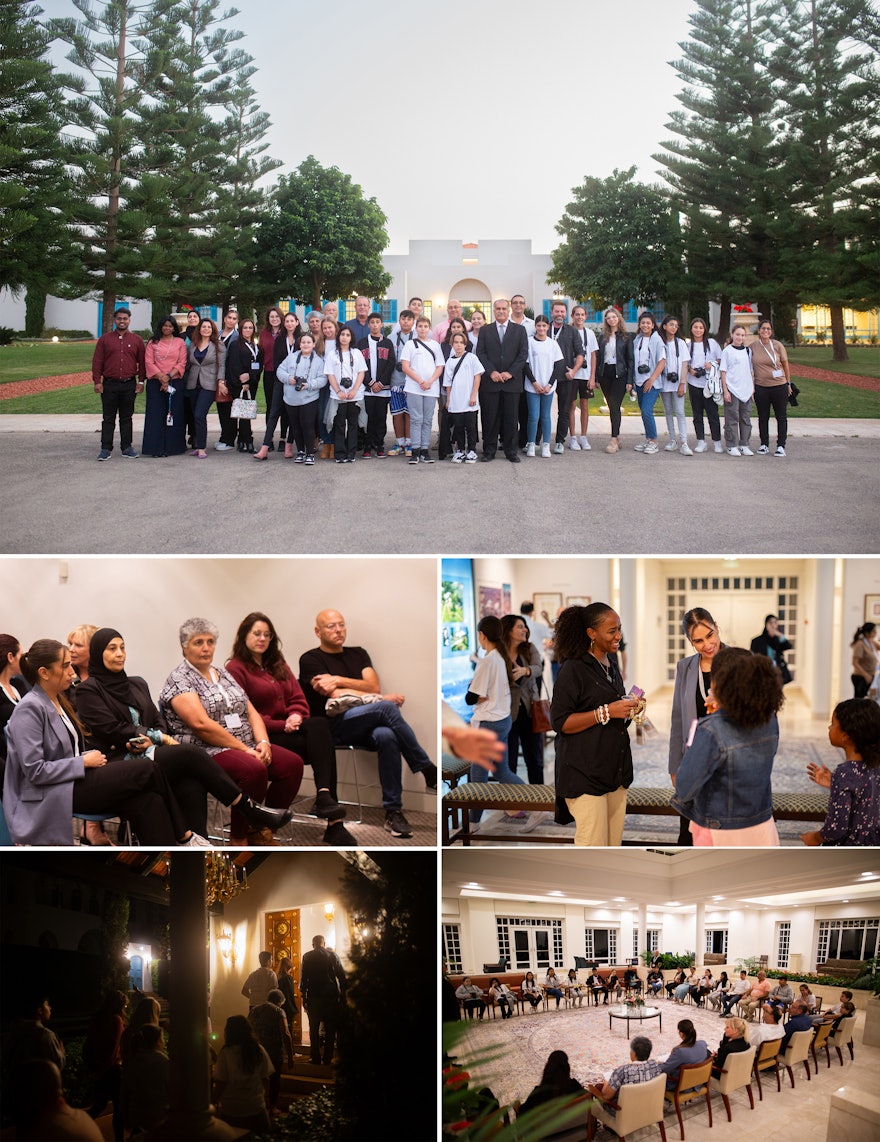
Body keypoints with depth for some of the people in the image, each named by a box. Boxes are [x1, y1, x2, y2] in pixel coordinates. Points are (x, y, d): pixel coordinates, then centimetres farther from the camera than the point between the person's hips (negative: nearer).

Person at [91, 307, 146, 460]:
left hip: (129, 385, 1)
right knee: (108, 418, 2)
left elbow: (142, 362, 8)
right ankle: (106, 449, 5)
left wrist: (141, 381, 0)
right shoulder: (105, 339, 5)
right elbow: (97, 361, 4)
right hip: (109, 384, -1)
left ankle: (126, 447, 13)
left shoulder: (137, 340, 7)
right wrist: (97, 381, -4)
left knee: (127, 418, 7)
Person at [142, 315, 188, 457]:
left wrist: (169, 376, -11)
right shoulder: (153, 343, 9)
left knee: (174, 414, -1)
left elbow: (182, 363, 2)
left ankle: (172, 447, 4)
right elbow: (149, 362, 1)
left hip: (175, 382, 0)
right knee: (156, 415, -3)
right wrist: (161, 377, -11)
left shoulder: (180, 342, 9)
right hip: (155, 383, 0)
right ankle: (156, 448, -1)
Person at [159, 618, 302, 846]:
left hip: (246, 746, 8)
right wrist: (244, 749, -18)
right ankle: (238, 839, -18)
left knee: (292, 763, -14)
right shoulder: (179, 680, -5)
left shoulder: (223, 674, 19)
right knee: (254, 770, -34)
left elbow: (251, 712, 15)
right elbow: (201, 724, -17)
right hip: (206, 751, -8)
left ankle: (261, 830, -2)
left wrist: (263, 742, -6)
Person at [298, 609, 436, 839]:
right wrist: (382, 699, -7)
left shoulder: (358, 654, 23)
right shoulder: (310, 660, 7)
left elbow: (373, 686, 6)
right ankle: (430, 772, -25)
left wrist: (339, 680, -7)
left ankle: (393, 812, -31)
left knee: (386, 736, -34)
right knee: (387, 708, -31)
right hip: (334, 727, -4)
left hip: (368, 725, 4)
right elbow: (336, 695, -6)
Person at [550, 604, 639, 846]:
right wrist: (606, 712, -20)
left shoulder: (612, 668, 15)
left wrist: (628, 712, 6)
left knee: (613, 844, 9)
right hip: (585, 775, -8)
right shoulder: (574, 669, -10)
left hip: (615, 770, 8)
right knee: (592, 848, -10)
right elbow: (560, 722, -17)